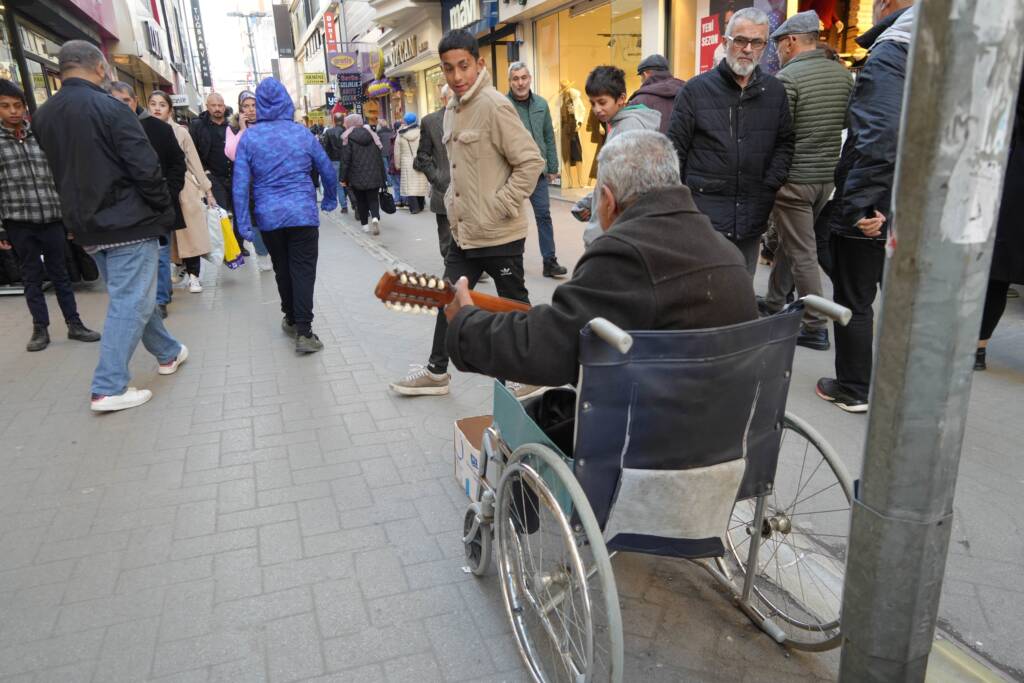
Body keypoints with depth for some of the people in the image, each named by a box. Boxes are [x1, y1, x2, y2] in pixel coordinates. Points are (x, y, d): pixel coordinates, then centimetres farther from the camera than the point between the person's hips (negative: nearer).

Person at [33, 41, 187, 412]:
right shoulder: (108, 108, -13)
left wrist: (80, 217, 20)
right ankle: (108, 388, -3)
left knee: (130, 295, 20)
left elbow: (59, 173, 15)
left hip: (87, 227, 8)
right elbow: (145, 168, -17)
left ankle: (167, 353, 34)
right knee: (130, 302, -3)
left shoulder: (43, 116, 10)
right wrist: (166, 213, -8)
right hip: (128, 221, -8)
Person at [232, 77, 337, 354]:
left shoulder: (249, 137, -1)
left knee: (282, 269, 17)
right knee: (303, 270, -1)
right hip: (303, 214, -1)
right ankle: (303, 332, -9)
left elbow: (240, 183, -5)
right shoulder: (302, 133, 0)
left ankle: (291, 319, 31)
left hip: (269, 217, 2)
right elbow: (328, 170, 7)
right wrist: (330, 200, 23)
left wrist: (244, 223, -2)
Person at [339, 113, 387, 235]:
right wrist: (383, 177, 13)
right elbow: (380, 158, 8)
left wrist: (343, 178, -4)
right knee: (373, 199, 6)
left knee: (361, 201, 11)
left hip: (356, 177, -2)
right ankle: (375, 217, -20)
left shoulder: (348, 138, -7)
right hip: (374, 176, 2)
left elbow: (345, 160, -10)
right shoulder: (372, 135, 6)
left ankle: (365, 224, 15)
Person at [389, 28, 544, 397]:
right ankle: (437, 372, 32)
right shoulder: (452, 109, 11)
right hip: (463, 232, 8)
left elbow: (531, 161, -18)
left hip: (499, 235, -8)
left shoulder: (494, 105, -15)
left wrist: (499, 208, -18)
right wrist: (454, 200, 12)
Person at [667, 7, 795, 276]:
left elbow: (785, 143, 15)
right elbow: (674, 151, -2)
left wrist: (770, 185, -1)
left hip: (752, 220, 4)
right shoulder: (696, 89, -2)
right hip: (704, 216, -4)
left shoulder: (775, 91, 8)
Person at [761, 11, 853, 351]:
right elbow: (848, 122, 16)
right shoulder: (844, 75, 6)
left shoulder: (787, 78, -14)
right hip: (828, 175, 7)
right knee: (789, 242, 21)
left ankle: (816, 329, 4)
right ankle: (773, 304, 35)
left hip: (794, 178, -7)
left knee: (802, 253, -1)